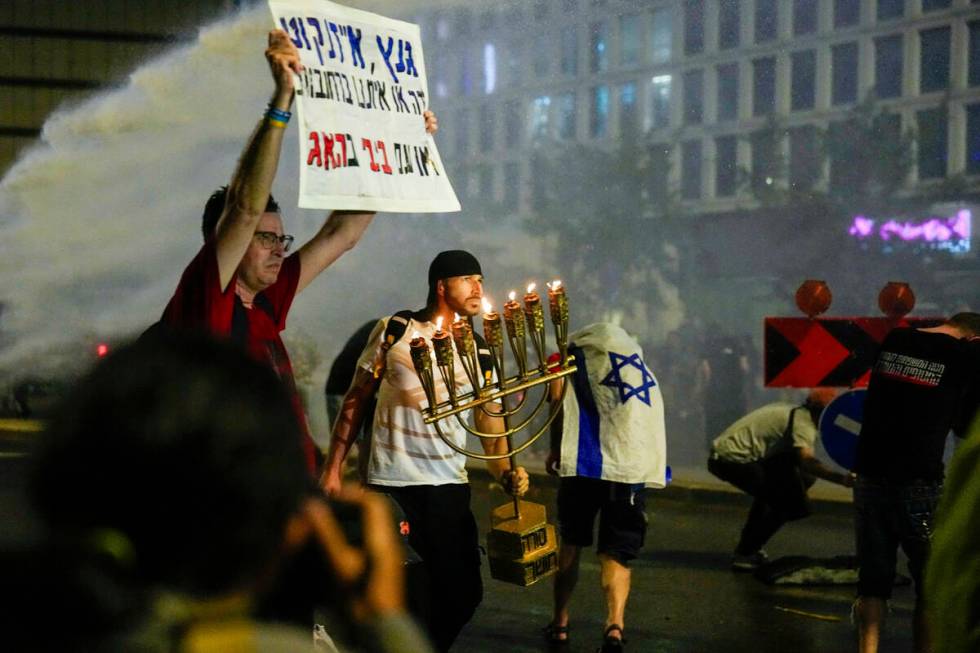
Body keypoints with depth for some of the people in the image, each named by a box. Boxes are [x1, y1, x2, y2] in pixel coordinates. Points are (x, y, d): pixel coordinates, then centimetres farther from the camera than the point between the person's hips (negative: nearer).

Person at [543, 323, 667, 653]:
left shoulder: (577, 347, 10)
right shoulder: (638, 359, 23)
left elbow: (557, 395, -5)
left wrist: (556, 448, 5)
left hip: (585, 461, -2)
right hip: (632, 468, 2)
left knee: (572, 543, 18)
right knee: (617, 554, 6)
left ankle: (559, 623, 22)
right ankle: (615, 623, -17)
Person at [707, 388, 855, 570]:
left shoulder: (792, 412, 20)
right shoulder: (803, 422, -11)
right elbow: (806, 460, -29)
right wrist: (840, 478, -39)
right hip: (734, 458, -10)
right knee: (791, 503, -7)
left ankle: (747, 547, 31)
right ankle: (744, 555, -5)